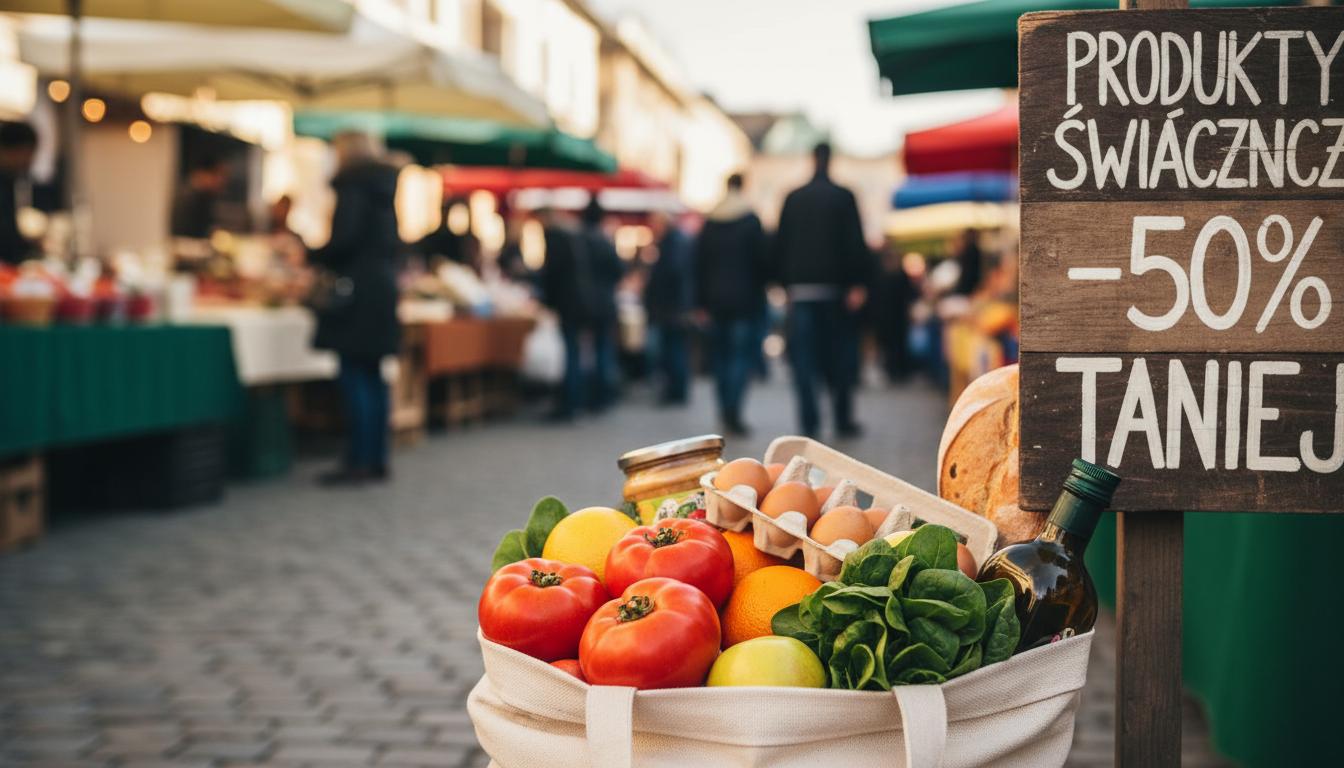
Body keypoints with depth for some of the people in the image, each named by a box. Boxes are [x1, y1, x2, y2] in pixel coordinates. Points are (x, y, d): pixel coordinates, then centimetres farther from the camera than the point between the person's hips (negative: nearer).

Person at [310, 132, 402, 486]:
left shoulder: (353, 187, -9)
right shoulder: (383, 190, 17)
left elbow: (344, 239, -18)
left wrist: (312, 256, -2)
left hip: (356, 292, -9)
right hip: (383, 287, 9)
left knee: (354, 376, -8)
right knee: (371, 376, 11)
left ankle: (359, 460, -9)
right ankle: (377, 458, 14)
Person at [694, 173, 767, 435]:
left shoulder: (709, 223, 7)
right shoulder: (751, 220, -6)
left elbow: (700, 264, 7)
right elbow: (761, 259, -7)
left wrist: (702, 302, 11)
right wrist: (761, 293, 3)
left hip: (716, 300, 4)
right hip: (745, 299, -4)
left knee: (721, 354, 13)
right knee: (743, 354, -5)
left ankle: (726, 413, 17)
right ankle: (733, 413, -17)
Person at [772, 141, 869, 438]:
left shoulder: (793, 199, 8)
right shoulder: (843, 197, -1)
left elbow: (780, 244, 9)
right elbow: (855, 242, -7)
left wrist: (785, 283, 14)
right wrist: (857, 284, -8)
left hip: (800, 288, 2)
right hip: (835, 287, -2)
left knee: (803, 358, 2)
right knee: (839, 355, 6)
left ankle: (809, 423, -5)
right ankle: (843, 421, 8)